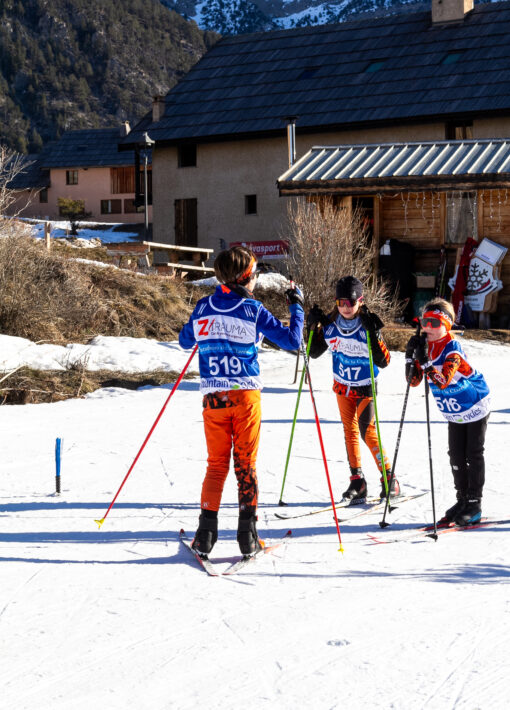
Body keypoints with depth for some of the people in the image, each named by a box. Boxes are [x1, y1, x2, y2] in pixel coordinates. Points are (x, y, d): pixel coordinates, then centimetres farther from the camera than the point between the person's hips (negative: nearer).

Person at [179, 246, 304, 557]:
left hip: (213, 398, 3)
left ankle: (206, 532, 2)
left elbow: (185, 340, 20)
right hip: (246, 394, -2)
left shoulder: (203, 307, 4)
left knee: (216, 464, 10)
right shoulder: (254, 310, -6)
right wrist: (297, 308, 10)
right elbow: (292, 341, -3)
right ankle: (247, 534, 2)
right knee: (246, 464, 5)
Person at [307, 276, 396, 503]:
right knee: (350, 430, 5)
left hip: (365, 387, -4)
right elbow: (314, 352, 1)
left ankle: (388, 477, 0)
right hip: (342, 386, 4)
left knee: (367, 431, -12)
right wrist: (314, 328, -13)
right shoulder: (330, 325, -9)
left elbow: (383, 361, -23)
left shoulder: (368, 326, -20)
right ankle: (357, 480, 11)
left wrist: (374, 334, -35)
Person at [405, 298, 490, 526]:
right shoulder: (424, 345, -6)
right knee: (456, 456, 8)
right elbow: (414, 380, -7)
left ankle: (474, 504, 6)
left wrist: (425, 361, -46)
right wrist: (410, 356, -21)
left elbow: (443, 380, -40)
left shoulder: (452, 349, -27)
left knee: (474, 455, -1)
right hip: (454, 414, 7)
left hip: (475, 408, -7)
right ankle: (462, 500, 18)